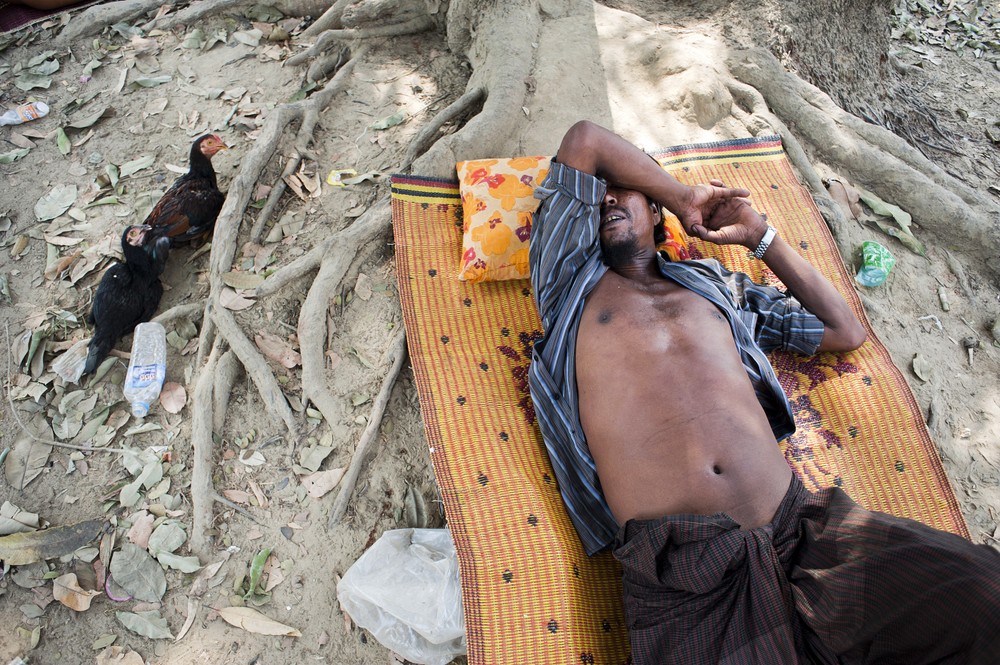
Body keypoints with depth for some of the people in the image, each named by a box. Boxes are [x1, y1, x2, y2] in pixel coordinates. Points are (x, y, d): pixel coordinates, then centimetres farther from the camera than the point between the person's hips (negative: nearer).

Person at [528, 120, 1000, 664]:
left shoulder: (714, 285, 25)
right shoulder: (573, 284, 16)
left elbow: (847, 332, 33)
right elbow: (584, 140, 10)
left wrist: (759, 236, 29)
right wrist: (685, 198, 20)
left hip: (805, 526, 5)